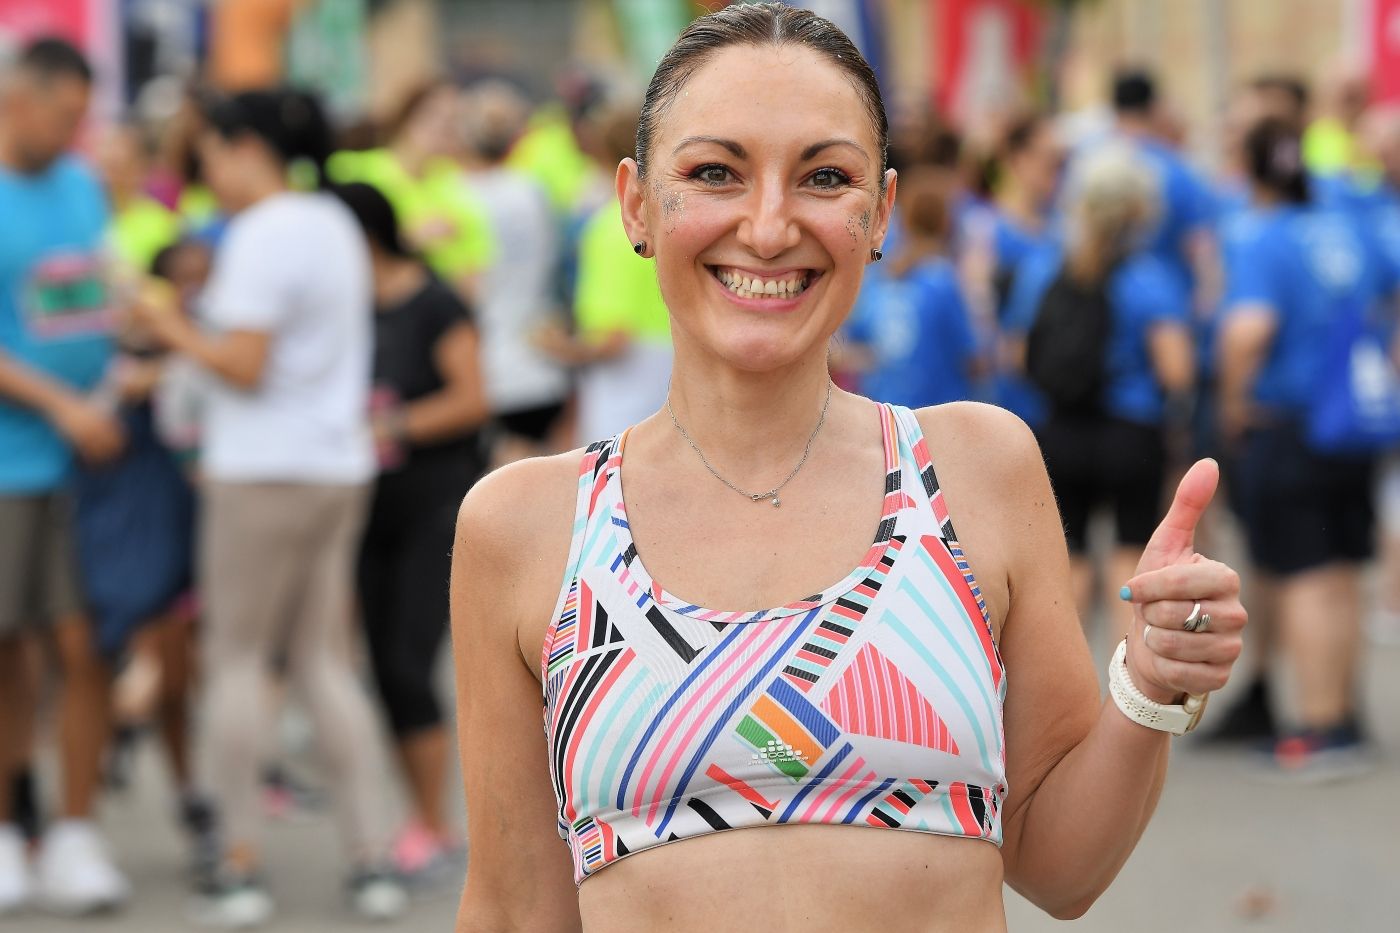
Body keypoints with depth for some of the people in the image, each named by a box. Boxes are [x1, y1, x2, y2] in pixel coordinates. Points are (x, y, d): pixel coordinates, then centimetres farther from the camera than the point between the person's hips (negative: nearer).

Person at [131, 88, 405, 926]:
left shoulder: (261, 235, -14)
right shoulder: (335, 224, 13)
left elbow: (245, 366, -18)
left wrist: (174, 331, -4)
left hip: (265, 471, -8)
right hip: (340, 465, 8)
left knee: (236, 658, 1)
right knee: (326, 662, 11)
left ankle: (242, 865, 2)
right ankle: (372, 857, 7)